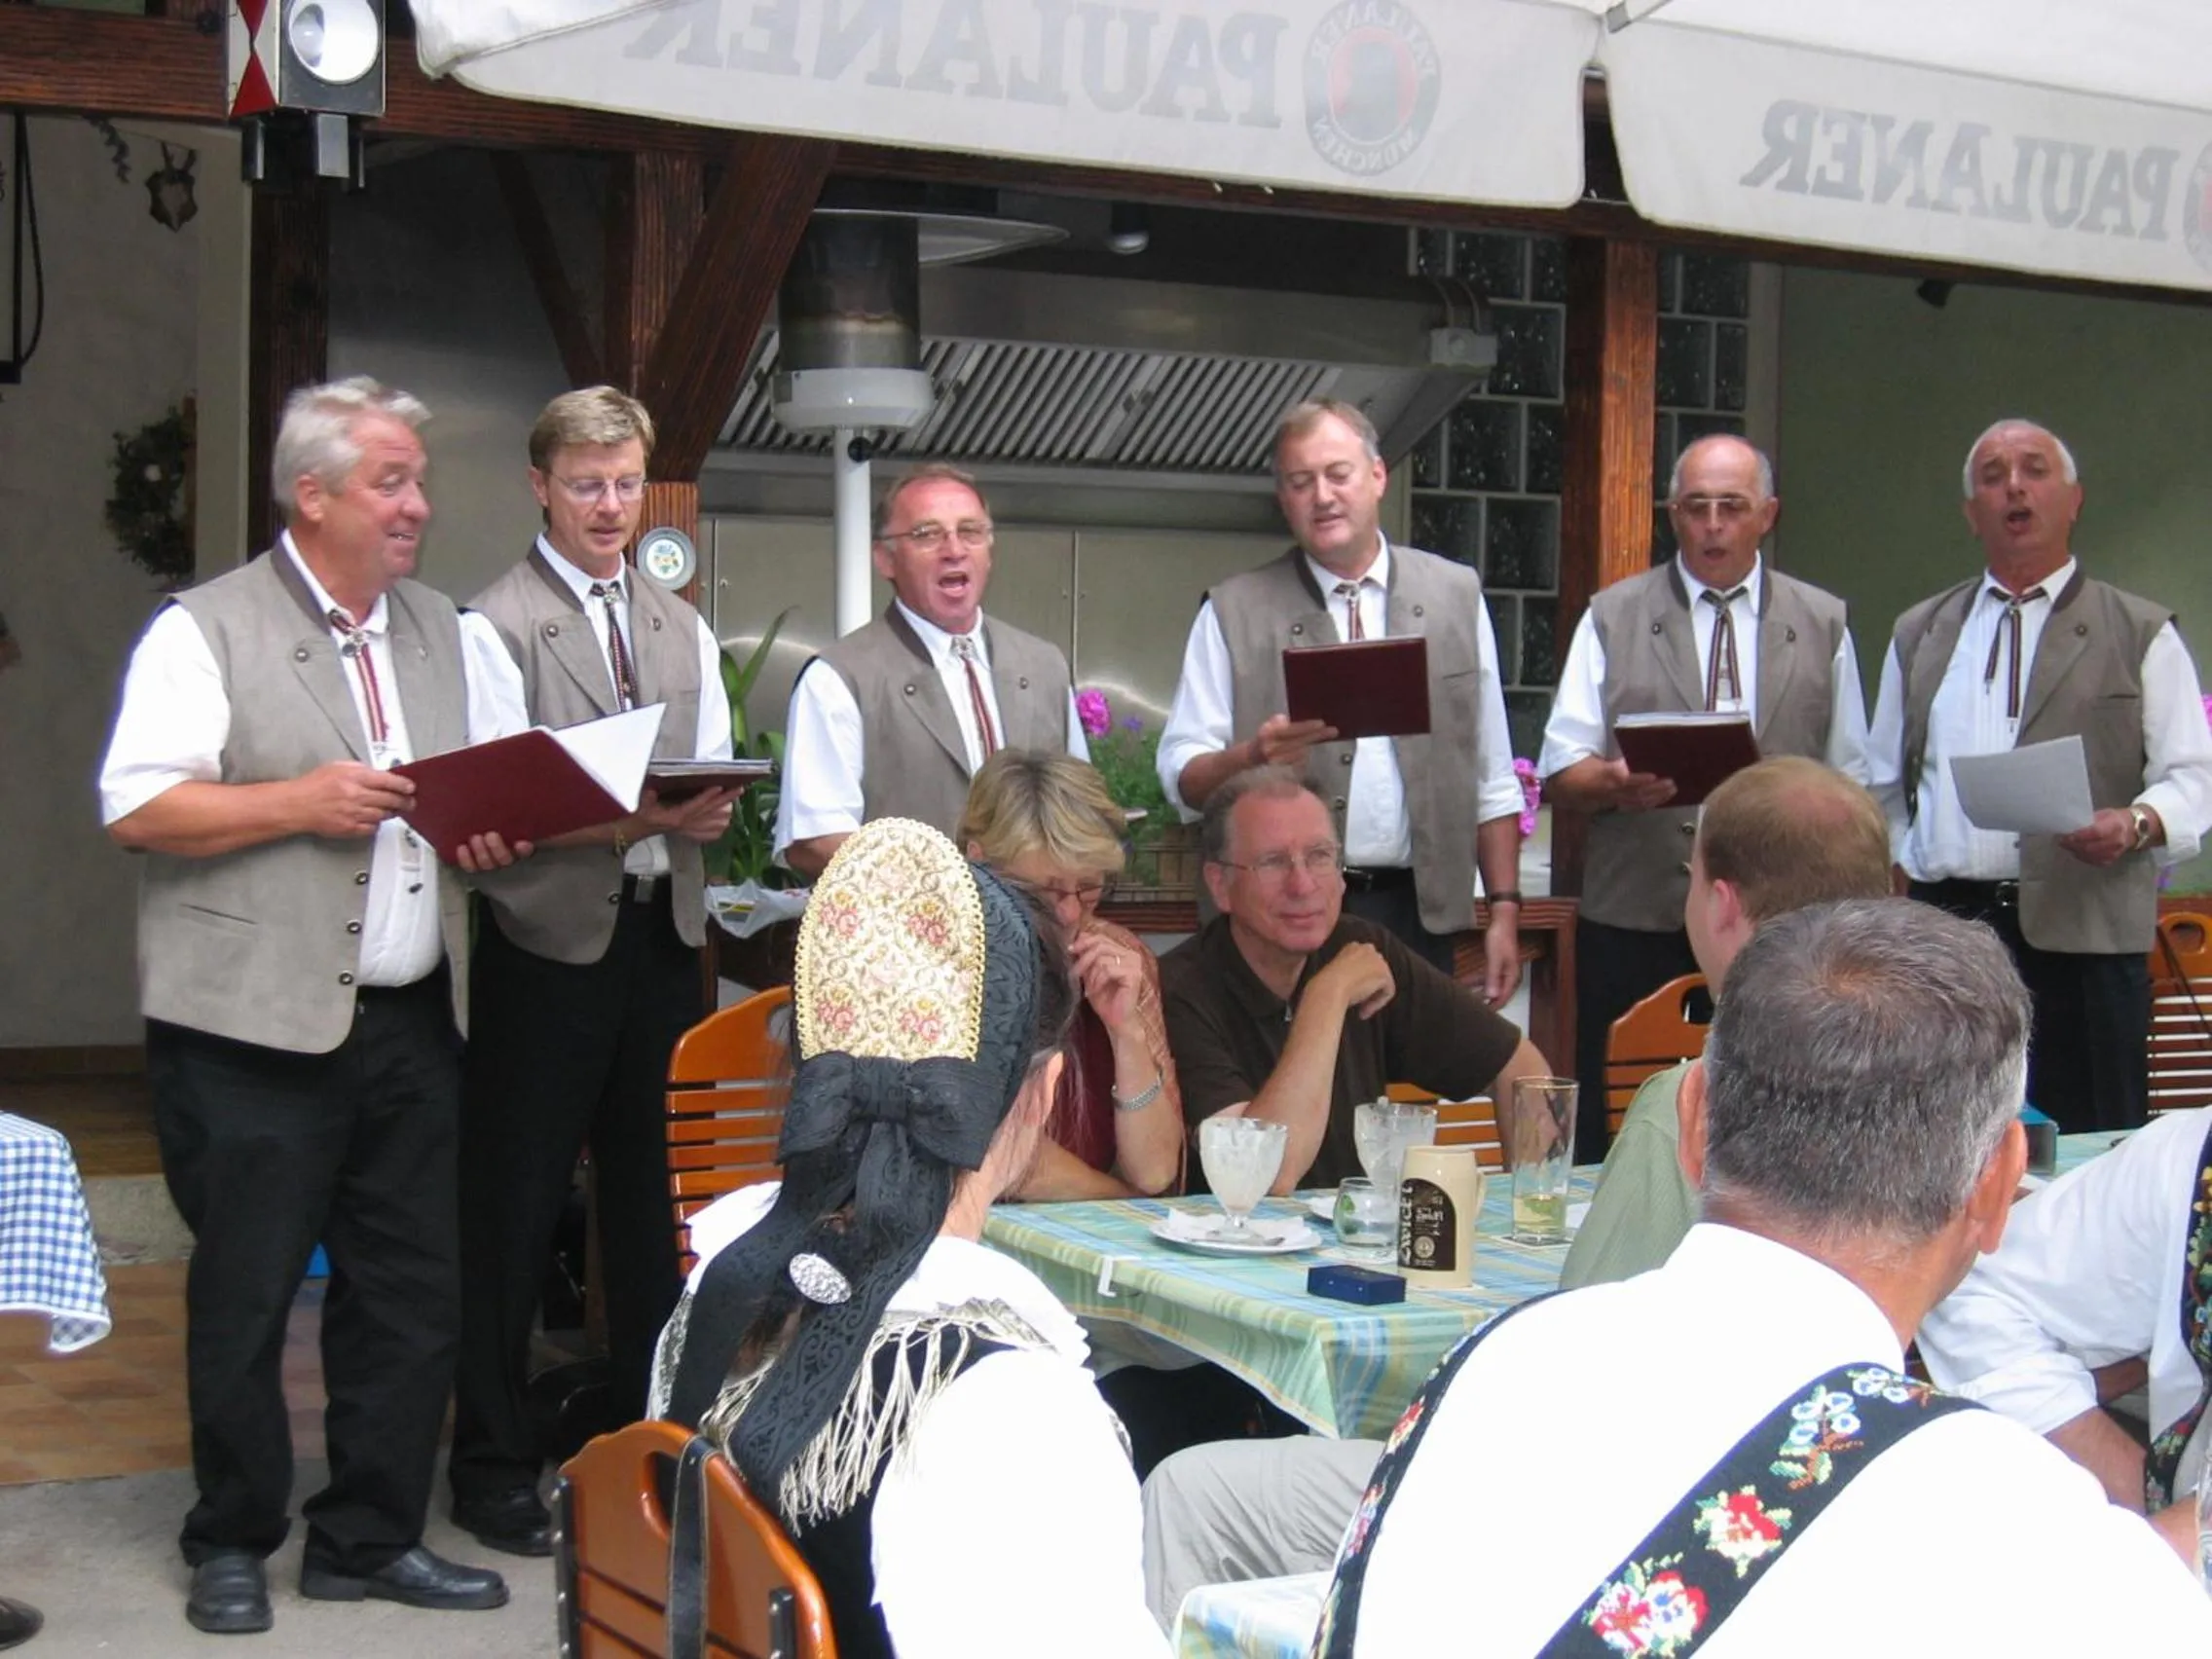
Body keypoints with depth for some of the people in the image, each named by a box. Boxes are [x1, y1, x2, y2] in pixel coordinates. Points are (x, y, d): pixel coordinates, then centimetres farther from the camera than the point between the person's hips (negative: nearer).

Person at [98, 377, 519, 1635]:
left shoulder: (452, 636, 15)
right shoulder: (208, 632, -3)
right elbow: (137, 809, -10)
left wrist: (505, 828, -3)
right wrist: (301, 802, -16)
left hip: (413, 1025, 5)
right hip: (258, 1033, -5)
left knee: (414, 1293, 8)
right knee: (246, 1296, 3)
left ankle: (372, 1538, 21)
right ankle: (234, 1545, 19)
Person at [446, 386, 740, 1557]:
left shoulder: (682, 629, 16)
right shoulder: (497, 625, -5)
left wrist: (705, 809, -7)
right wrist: (631, 819, -23)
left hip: (662, 934, 6)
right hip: (549, 943, -6)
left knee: (650, 1195, 13)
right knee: (515, 1207, 0)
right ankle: (493, 1466, 12)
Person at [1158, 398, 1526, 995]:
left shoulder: (1456, 594, 9)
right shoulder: (1234, 612, 3)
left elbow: (1492, 778, 11)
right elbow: (1181, 775, 0)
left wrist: (1504, 911, 6)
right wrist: (1251, 757, -20)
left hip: (1420, 915, 2)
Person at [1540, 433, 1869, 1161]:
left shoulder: (1823, 625, 13)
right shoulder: (1612, 618, 9)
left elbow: (1851, 782, 13)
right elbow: (1561, 772, 4)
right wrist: (1613, 783, -19)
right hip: (1634, 929, -1)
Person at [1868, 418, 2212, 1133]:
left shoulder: (2140, 635, 7)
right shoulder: (1919, 634, 18)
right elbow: (1885, 785, 23)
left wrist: (2136, 824, -19)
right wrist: (1892, 871, 11)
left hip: (2083, 934, -3)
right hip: (1942, 930, 3)